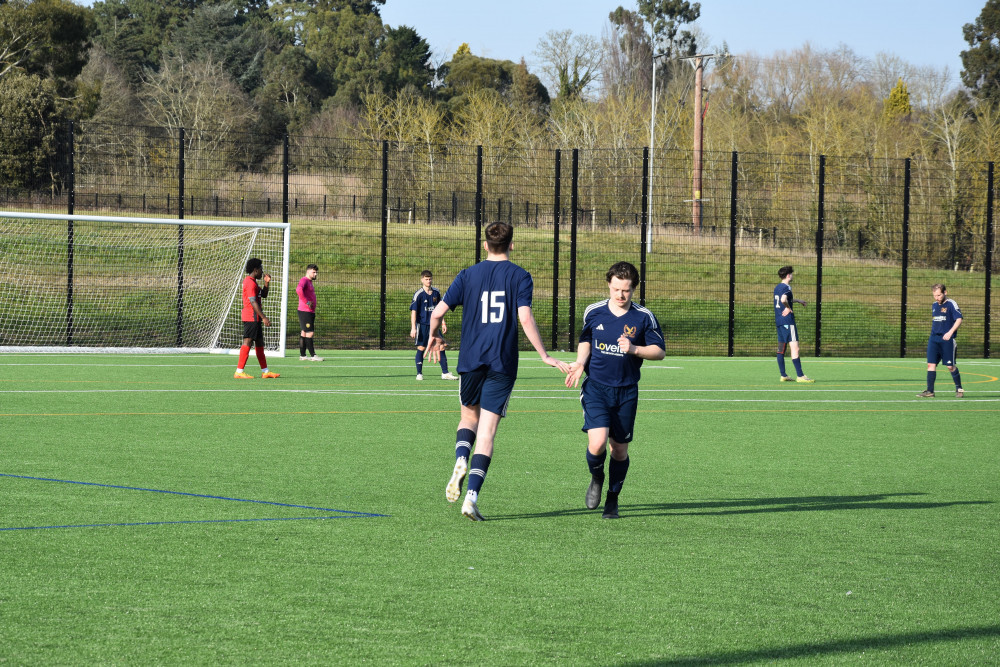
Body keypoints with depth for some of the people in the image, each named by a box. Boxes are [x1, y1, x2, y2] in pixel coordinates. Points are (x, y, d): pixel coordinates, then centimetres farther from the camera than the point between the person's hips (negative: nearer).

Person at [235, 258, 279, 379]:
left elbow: (263, 295, 28)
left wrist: (266, 283, 12)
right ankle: (239, 372, -12)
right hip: (251, 317, -11)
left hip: (255, 318, 11)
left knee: (259, 343, 13)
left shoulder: (252, 282, 19)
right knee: (247, 342, -11)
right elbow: (253, 302, -21)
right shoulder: (250, 283, -15)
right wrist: (264, 318, -23)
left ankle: (265, 371, 17)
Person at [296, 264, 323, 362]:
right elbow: (299, 290, -30)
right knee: (309, 333, -10)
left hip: (310, 312, 10)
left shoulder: (309, 282, 21)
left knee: (304, 333, 10)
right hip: (305, 312, -10)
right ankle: (313, 356, -11)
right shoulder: (304, 280, -11)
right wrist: (307, 302, -25)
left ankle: (302, 355, 12)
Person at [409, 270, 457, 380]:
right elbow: (413, 311, -9)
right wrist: (413, 328, -15)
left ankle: (445, 373, 5)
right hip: (422, 324, -4)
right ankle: (419, 374, 8)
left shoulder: (436, 292, 7)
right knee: (421, 348, -1)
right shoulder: (418, 294, -8)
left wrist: (443, 323, 15)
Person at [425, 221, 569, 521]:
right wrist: (545, 356, -8)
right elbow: (525, 319, -12)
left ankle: (461, 460, -6)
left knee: (469, 417, 23)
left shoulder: (468, 275, 5)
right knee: (487, 431, -1)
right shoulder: (520, 277, -1)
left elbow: (437, 312, 3)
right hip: (502, 363, -2)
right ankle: (472, 496, -11)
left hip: (471, 360, 2)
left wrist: (433, 336, 23)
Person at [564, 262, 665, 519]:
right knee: (597, 444, -18)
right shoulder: (593, 312, 2)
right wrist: (580, 363, 0)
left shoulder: (644, 318, -3)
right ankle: (596, 479, 15)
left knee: (620, 449, 6)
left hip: (626, 392, 0)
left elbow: (660, 351, 0)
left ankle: (612, 500, 26)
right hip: (595, 388, 0)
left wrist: (634, 349, -17)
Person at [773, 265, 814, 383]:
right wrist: (788, 308, -14)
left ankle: (783, 375, 13)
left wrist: (798, 300, 43)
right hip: (787, 321, -10)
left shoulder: (777, 287, 16)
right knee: (794, 348, -12)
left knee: (781, 349, 11)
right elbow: (783, 300, -32)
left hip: (778, 321, 10)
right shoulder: (786, 287, -12)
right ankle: (800, 375, -17)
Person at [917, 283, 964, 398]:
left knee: (950, 366, -1)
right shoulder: (934, 305, 14)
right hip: (934, 339, 6)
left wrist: (950, 332, -25)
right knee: (931, 364, -2)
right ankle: (929, 391, -1)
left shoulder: (951, 304, -7)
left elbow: (959, 319, -15)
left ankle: (959, 389, 16)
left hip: (947, 339, -6)